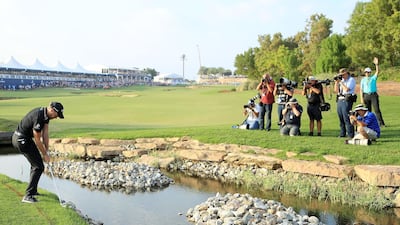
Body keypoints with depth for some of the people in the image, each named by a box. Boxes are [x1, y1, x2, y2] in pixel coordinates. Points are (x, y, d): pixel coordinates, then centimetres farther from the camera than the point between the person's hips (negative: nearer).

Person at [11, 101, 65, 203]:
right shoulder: (38, 118, -29)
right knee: (38, 167, -9)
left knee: (36, 163, 22)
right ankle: (28, 196, -7)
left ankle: (33, 190, 34)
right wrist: (45, 154, -9)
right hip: (22, 140, -10)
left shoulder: (46, 114, 1)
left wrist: (46, 151, 2)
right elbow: (37, 140, -20)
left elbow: (45, 133, 3)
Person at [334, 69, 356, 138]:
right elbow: (336, 90, 17)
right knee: (341, 118, 9)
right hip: (340, 100, 8)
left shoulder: (351, 80, -3)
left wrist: (340, 82, -8)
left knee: (347, 118, -11)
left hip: (347, 100, -8)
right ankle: (342, 133, 17)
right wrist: (336, 82, 6)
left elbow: (346, 89, -16)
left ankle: (350, 134, -9)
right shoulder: (342, 80, 19)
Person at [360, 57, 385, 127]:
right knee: (368, 110, 6)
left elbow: (377, 71, -10)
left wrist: (376, 64, -24)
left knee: (377, 109, -6)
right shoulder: (363, 80, 9)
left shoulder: (373, 78, 8)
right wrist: (362, 98, -3)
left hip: (374, 95, -1)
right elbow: (361, 89, 5)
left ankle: (381, 123, -6)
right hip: (366, 95, 1)